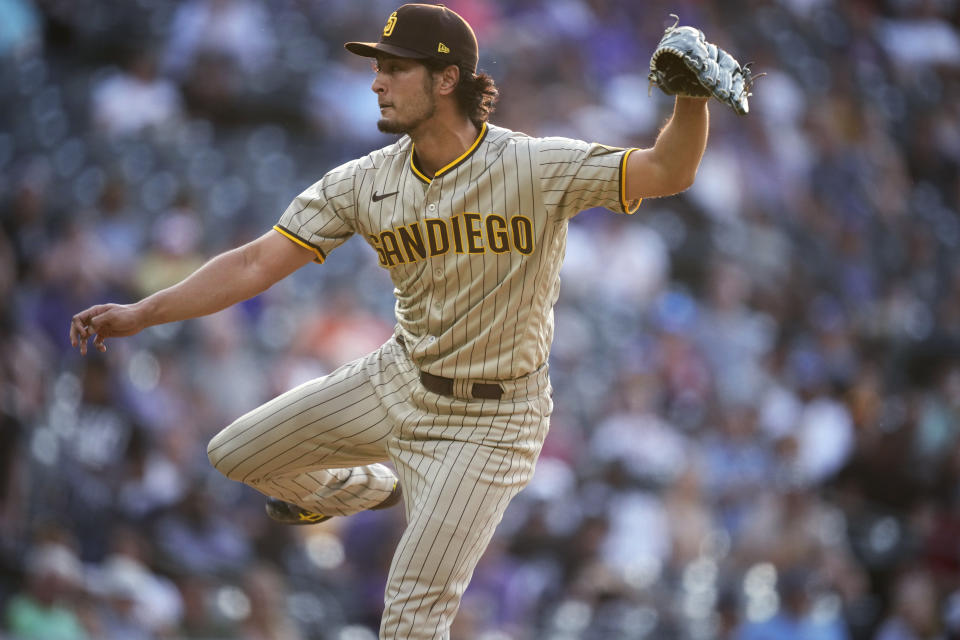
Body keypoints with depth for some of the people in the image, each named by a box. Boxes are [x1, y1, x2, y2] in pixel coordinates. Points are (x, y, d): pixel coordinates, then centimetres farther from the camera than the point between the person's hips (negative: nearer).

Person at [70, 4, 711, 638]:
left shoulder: (532, 167, -22)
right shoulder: (365, 182, -6)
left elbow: (667, 172, -30)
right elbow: (257, 263, -5)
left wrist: (692, 98, -50)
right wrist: (142, 313, -13)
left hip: (486, 421, -6)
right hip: (398, 383, 6)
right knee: (239, 454, 14)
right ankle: (363, 489, 42)